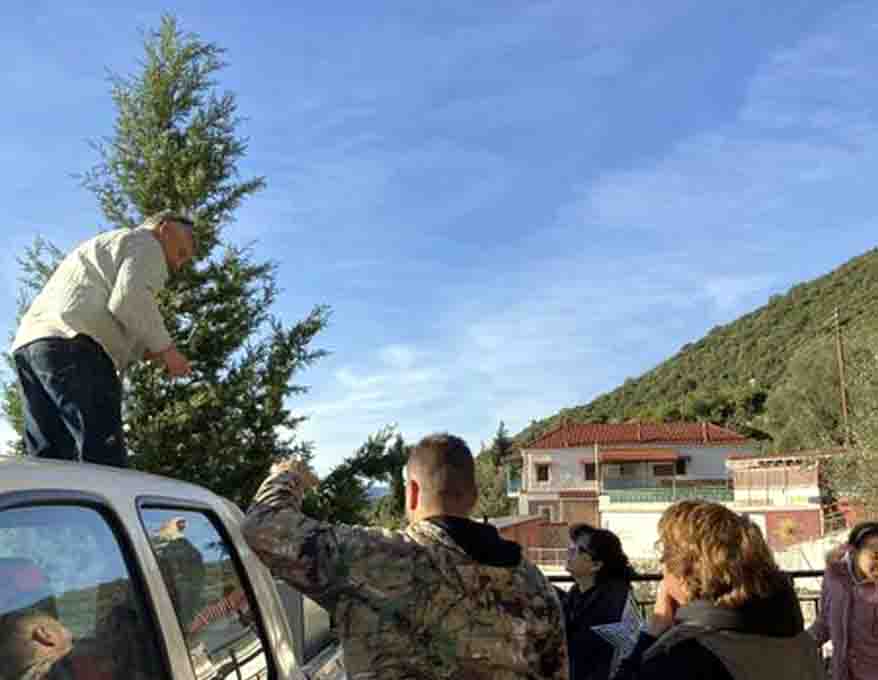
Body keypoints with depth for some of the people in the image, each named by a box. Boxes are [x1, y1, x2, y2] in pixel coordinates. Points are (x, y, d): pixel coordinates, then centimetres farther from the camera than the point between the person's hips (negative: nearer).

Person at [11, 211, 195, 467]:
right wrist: (164, 347, -1)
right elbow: (129, 298, -9)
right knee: (103, 458, -16)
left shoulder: (100, 248, 38)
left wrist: (142, 350, 21)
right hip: (72, 345, -9)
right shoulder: (145, 244, 10)